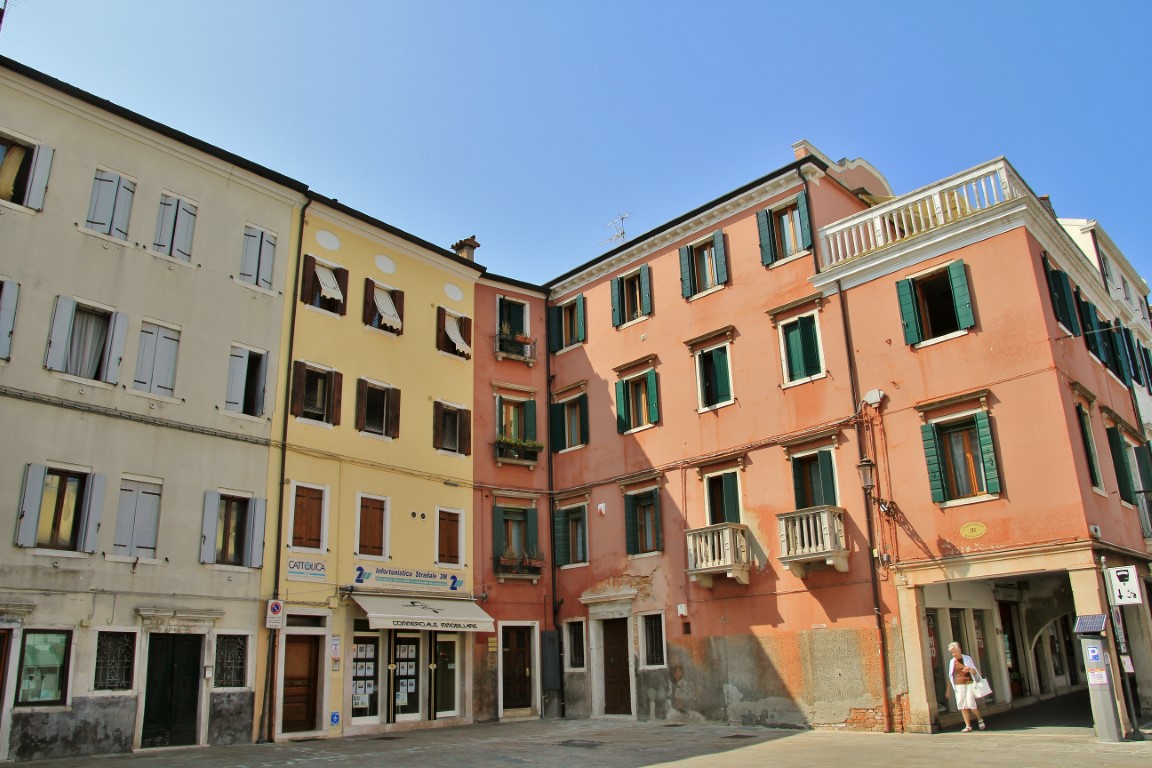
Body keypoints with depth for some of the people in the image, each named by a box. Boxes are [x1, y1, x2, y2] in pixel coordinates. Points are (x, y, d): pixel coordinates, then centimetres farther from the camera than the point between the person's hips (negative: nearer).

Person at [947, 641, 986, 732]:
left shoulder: (967, 658, -1)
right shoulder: (952, 662, 9)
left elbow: (975, 672, 0)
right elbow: (951, 675, 14)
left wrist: (970, 669, -23)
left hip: (969, 683, -3)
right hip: (959, 685, 3)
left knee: (971, 704, -11)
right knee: (962, 706, -3)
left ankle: (980, 719, 16)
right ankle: (968, 726, 2)